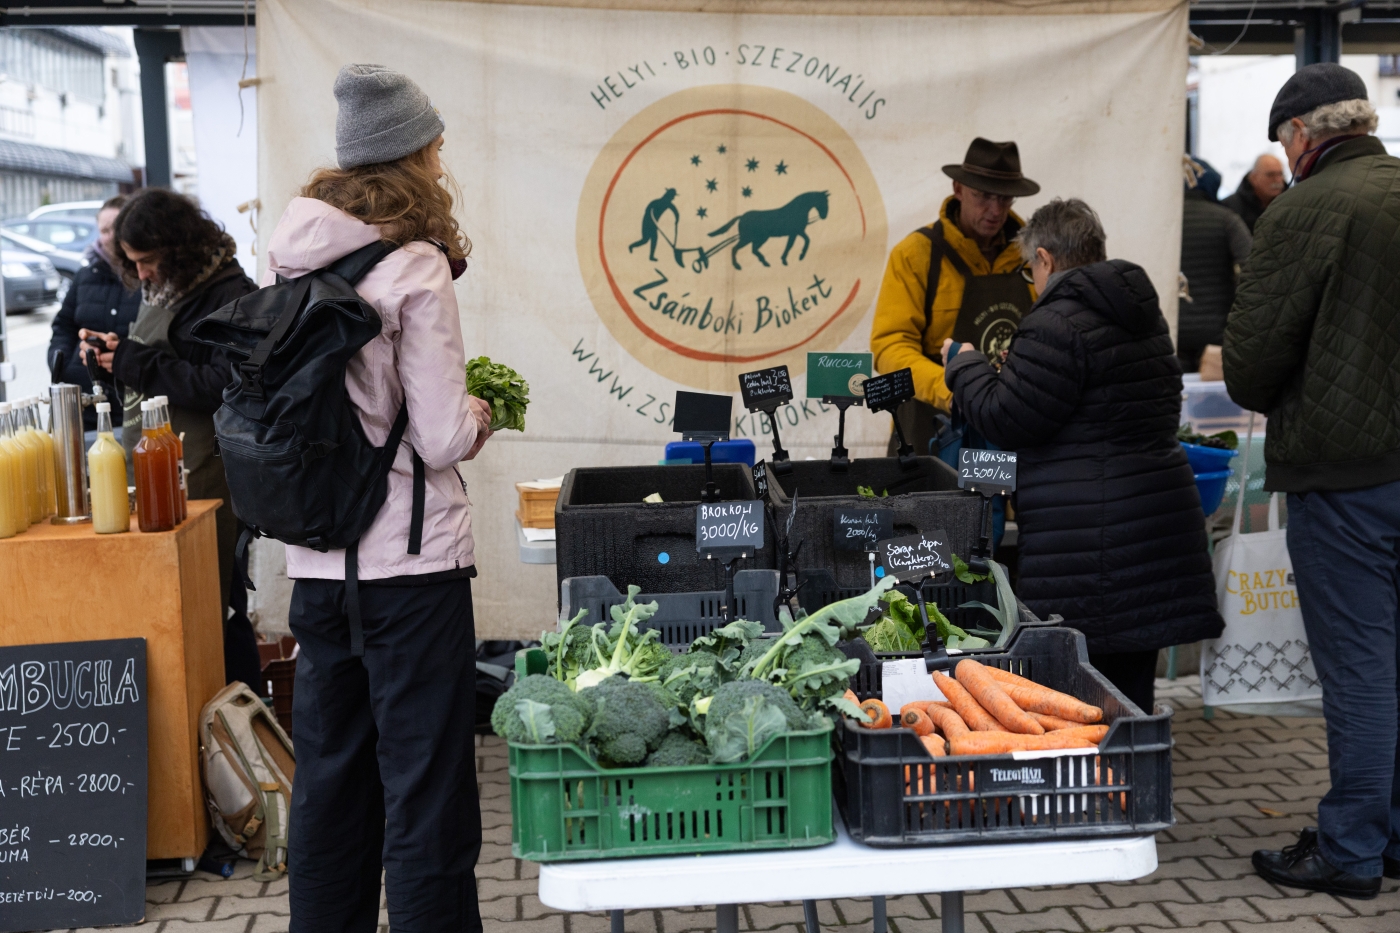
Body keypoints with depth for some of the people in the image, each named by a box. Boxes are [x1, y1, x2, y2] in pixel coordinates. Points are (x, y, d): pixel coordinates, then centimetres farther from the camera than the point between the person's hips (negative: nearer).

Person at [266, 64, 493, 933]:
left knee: (331, 778, 19)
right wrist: (479, 414, 5)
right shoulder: (415, 268, -14)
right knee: (426, 795, 3)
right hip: (410, 566, -7)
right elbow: (441, 440, -16)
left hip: (317, 561, 7)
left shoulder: (293, 261, 7)